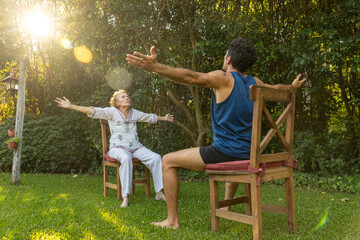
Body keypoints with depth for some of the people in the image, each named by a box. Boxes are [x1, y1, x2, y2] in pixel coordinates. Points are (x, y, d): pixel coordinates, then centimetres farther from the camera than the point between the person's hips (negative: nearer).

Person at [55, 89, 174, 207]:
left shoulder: (134, 113, 17)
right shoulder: (112, 112, 2)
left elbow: (150, 117, 33)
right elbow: (93, 111, -7)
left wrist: (164, 118, 44)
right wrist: (70, 106, -15)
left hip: (136, 147, 5)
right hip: (118, 147, -5)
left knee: (156, 158, -19)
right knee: (126, 158, -40)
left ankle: (159, 193, -12)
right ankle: (125, 197, -35)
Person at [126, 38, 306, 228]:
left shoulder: (224, 79, -10)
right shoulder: (254, 83, 10)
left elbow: (191, 77, -26)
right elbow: (276, 88, 30)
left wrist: (154, 67, -37)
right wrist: (292, 87, 53)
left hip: (223, 153, -8)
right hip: (247, 157, 8)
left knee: (168, 161, 4)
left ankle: (172, 220, 6)